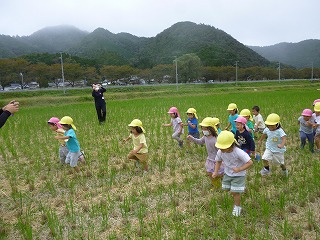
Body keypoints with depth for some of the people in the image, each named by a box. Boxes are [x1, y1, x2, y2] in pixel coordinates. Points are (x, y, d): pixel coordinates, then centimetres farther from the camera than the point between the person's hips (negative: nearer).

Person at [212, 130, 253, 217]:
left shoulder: (238, 152, -34)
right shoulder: (220, 152, -19)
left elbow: (250, 162, -30)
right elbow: (218, 161, 1)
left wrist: (239, 169, -36)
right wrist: (216, 172, -8)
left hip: (238, 175, -5)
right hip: (227, 173, 5)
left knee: (235, 192, 0)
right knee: (227, 189, 16)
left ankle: (238, 206, 28)